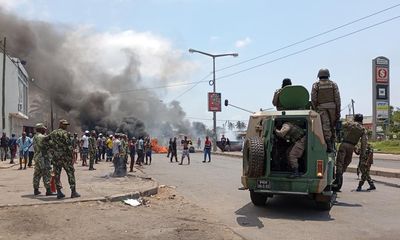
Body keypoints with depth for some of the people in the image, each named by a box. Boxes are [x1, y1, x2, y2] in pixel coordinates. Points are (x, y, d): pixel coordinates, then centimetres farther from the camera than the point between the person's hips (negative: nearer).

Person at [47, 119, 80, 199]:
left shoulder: (52, 133, 11)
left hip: (55, 157, 6)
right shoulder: (65, 133, -8)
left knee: (57, 174, 8)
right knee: (70, 173, 2)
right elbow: (69, 146, -13)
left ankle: (59, 192, 8)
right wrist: (71, 157, -9)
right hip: (65, 156, -5)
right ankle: (73, 192, 1)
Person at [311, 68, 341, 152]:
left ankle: (328, 145, -19)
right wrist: (338, 111, 3)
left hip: (321, 107, -1)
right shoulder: (333, 84, 7)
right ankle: (332, 145, 13)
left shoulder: (315, 85, 4)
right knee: (333, 126, 12)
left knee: (325, 127, -8)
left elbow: (313, 99, -2)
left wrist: (315, 111, 4)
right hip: (332, 106, 2)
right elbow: (337, 98, 1)